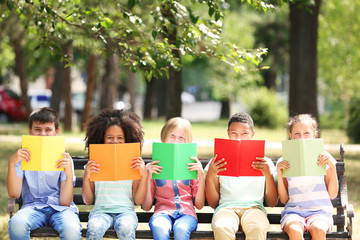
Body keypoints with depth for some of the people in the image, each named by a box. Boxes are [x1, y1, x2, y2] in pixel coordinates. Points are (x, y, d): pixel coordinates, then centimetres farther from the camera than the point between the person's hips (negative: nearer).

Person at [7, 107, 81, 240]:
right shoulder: (23, 157, 10)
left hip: (60, 208, -1)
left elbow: (65, 202, -3)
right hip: (32, 206, 1)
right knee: (16, 223, -36)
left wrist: (69, 173, -18)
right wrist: (12, 163, -15)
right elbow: (14, 194, -3)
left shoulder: (63, 159, 6)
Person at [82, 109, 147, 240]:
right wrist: (86, 177, -5)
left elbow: (138, 200, 5)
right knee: (94, 228, -35)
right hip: (101, 211, 0)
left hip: (125, 211, 0)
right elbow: (88, 201, 10)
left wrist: (144, 175, -7)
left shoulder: (133, 165, 10)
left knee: (125, 228, -36)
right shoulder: (95, 165, 10)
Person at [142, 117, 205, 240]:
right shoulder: (153, 167, 13)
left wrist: (201, 176, -3)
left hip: (186, 213, 0)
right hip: (163, 212, 0)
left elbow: (199, 205, 9)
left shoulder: (191, 165, 14)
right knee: (160, 229, -38)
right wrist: (148, 177, -4)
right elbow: (146, 207, 8)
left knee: (181, 229, -37)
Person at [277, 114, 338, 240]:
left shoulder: (323, 158, 10)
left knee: (318, 229, -36)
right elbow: (284, 200, 9)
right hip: (293, 211, 0)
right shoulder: (284, 162, 10)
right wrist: (279, 174, -3)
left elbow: (333, 195, 8)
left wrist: (332, 167, -4)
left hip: (320, 211, 0)